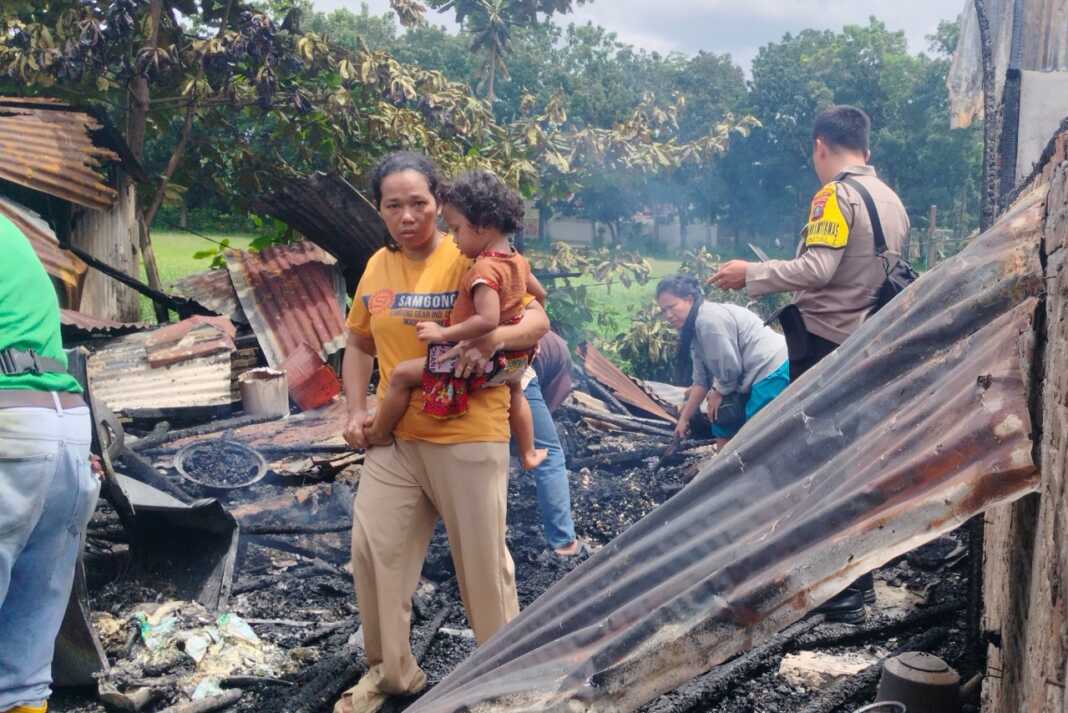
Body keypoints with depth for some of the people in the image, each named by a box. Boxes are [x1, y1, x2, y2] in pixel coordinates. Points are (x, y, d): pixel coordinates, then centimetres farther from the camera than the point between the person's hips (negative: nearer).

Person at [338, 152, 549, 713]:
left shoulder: (471, 261, -8)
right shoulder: (376, 267, 7)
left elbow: (538, 321, -11)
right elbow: (359, 345, 18)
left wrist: (492, 339, -31)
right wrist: (356, 411, 6)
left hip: (467, 437, -5)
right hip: (394, 437, 5)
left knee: (481, 557, 5)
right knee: (374, 550, 7)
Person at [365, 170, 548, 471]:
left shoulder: (483, 269, -27)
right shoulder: (518, 260, 1)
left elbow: (487, 320, -38)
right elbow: (540, 295, 17)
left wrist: (443, 333, -31)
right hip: (512, 360, 9)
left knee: (402, 374, -3)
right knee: (515, 391, 41)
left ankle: (379, 435, 13)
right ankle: (528, 454, 53)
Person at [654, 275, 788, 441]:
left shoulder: (709, 319, -19)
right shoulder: (696, 327, 14)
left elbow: (730, 368, -20)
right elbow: (701, 380, 16)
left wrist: (717, 393, -2)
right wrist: (684, 418, 16)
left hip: (773, 370, -11)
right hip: (759, 376, 11)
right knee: (723, 427, 14)